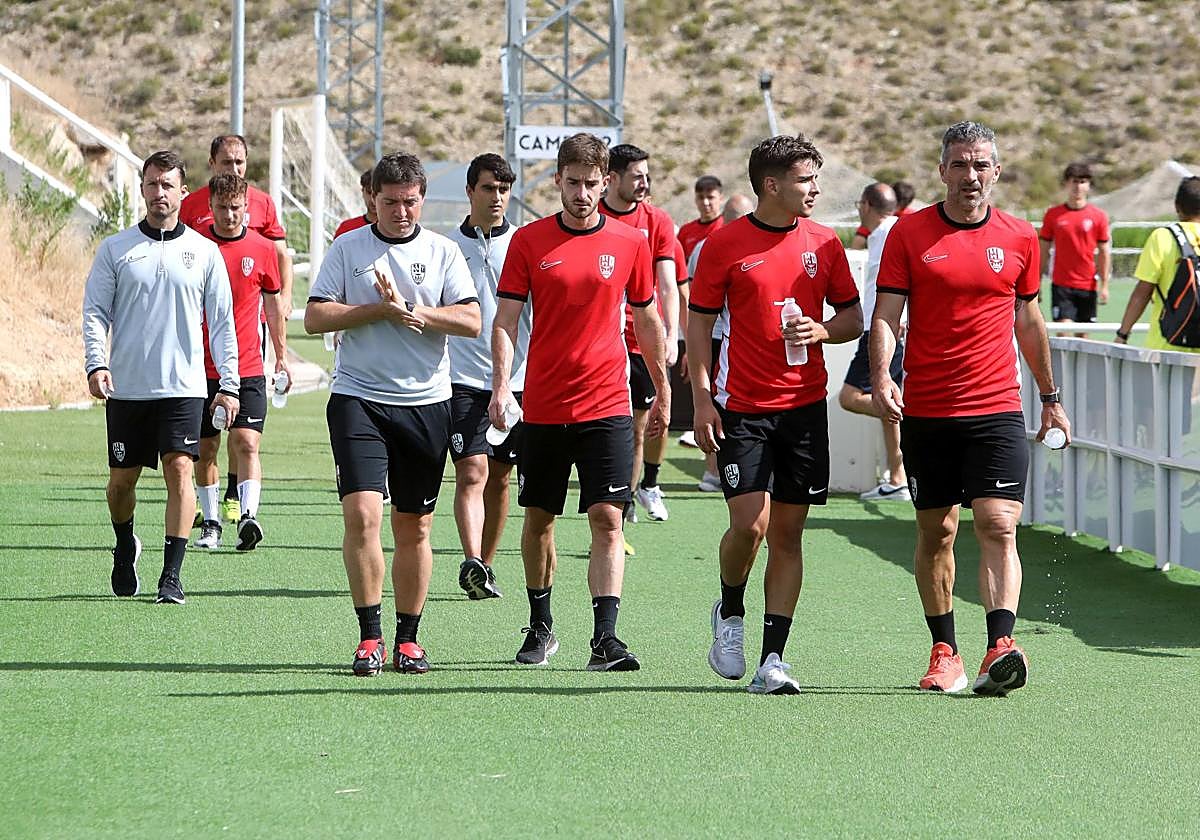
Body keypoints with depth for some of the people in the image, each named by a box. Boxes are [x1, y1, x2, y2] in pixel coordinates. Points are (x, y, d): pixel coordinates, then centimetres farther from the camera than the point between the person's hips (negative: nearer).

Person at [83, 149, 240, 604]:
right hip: (126, 387, 1)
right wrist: (96, 363, -13)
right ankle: (125, 547, 36)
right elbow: (95, 311, 3)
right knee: (122, 480, 7)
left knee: (180, 471, -13)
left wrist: (229, 384, 2)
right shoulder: (114, 249, 6)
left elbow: (222, 322, 8)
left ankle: (171, 576, -11)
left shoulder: (204, 251, 6)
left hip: (182, 387, -1)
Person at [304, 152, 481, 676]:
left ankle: (408, 638, 16)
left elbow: (471, 321, -2)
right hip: (358, 400, -2)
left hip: (426, 403, 2)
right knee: (362, 514, -15)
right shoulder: (347, 248, 5)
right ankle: (369, 637, -9)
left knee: (414, 527, 6)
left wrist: (417, 311, -14)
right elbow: (315, 317, -2)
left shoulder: (442, 251, 7)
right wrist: (381, 309, -11)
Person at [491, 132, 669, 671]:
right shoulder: (529, 241, 0)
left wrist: (662, 391, 16)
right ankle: (541, 629, 26)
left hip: (607, 405, -1)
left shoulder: (629, 243, 3)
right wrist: (501, 385, -16)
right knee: (538, 520, 10)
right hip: (543, 408, 1)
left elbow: (646, 319, 13)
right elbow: (506, 319, -2)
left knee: (607, 519, -10)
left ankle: (604, 639, -14)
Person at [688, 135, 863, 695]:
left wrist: (821, 330, -9)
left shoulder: (824, 243, 7)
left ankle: (773, 658, 3)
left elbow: (853, 317, 14)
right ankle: (730, 613, 17)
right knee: (750, 523, -13)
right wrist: (701, 400, -6)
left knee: (788, 533, 1)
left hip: (805, 405, 3)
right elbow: (699, 324, 2)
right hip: (741, 407, -3)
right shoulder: (724, 244, -2)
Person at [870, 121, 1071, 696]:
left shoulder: (1019, 239, 7)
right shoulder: (910, 233, 1)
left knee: (998, 525, -14)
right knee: (935, 532, 7)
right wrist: (881, 377, -21)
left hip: (996, 410, 0)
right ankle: (944, 652, 18)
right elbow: (885, 315, -3)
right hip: (926, 411, 0)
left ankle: (1001, 647, -24)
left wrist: (1050, 398, 23)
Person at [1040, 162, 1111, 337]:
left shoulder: (1099, 216, 2)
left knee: (1083, 333, 6)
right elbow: (1043, 251, 7)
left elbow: (1104, 252, 6)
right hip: (1061, 285, -1)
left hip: (1088, 287, 1)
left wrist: (1104, 285, 0)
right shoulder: (1053, 215, 2)